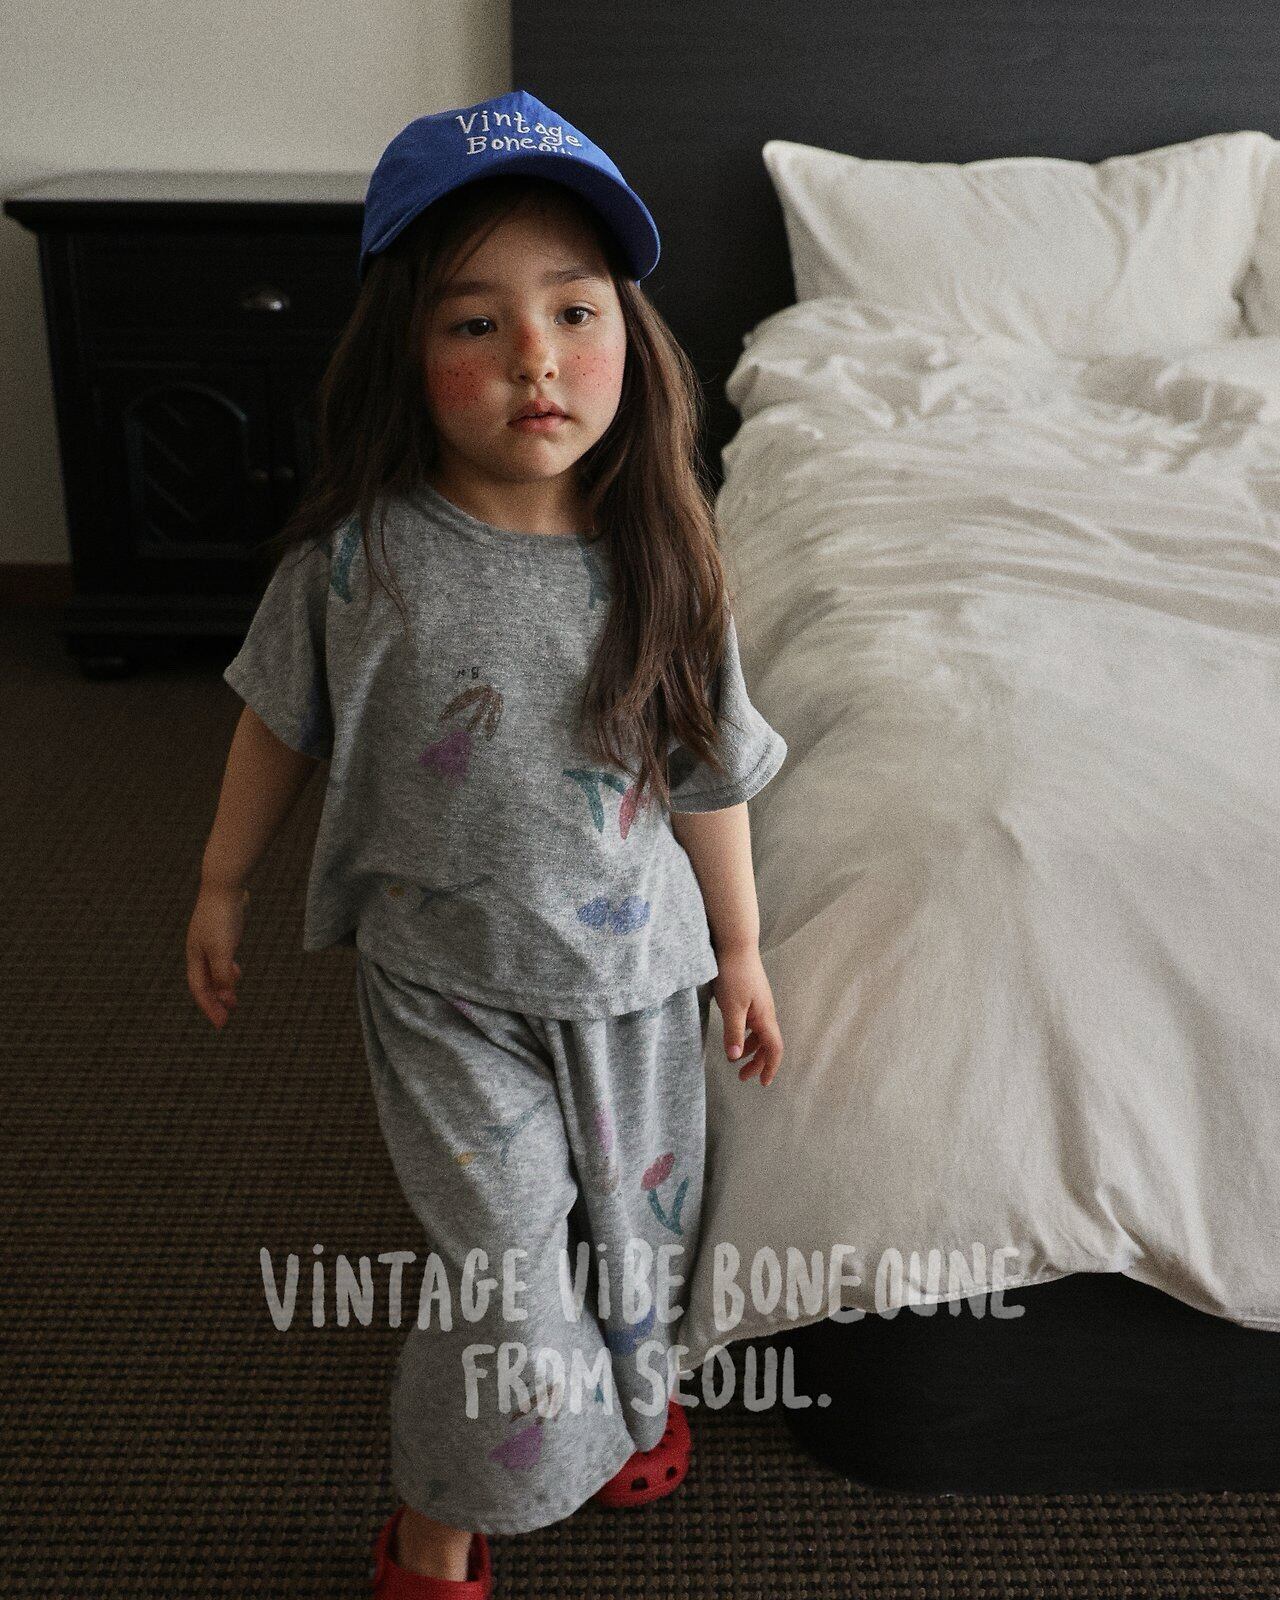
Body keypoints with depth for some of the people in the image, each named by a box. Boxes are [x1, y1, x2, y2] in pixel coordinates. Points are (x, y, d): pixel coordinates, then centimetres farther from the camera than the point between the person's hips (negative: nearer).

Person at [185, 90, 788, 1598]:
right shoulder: (362, 552, -17)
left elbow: (706, 771, 0)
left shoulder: (660, 560, -11)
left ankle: (629, 1379, 54)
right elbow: (282, 717, 0)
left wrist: (738, 947, 7)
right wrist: (221, 881, 9)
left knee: (636, 1216, 20)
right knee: (501, 1258, 1)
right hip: (443, 975, -2)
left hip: (631, 966, 3)